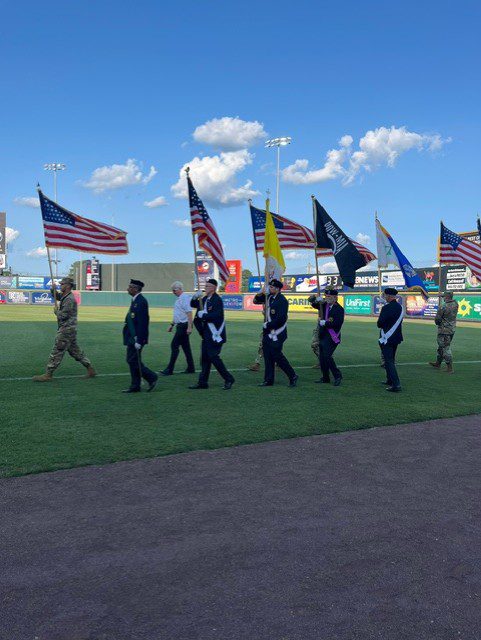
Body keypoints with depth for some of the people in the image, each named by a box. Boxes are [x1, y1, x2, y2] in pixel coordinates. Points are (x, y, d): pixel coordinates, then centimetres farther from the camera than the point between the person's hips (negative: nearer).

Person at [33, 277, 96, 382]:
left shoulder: (69, 299, -17)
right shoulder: (64, 296, 13)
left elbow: (63, 315, -22)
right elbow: (56, 296, 29)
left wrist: (56, 311, -3)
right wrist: (53, 289, 9)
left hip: (66, 329, -10)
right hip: (68, 329, 10)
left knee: (57, 351, -6)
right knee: (75, 351, 15)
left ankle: (48, 375, -2)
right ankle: (90, 369, 19)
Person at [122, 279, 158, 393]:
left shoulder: (141, 301, -18)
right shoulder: (135, 300, 13)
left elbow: (142, 323, -22)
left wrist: (138, 341, -23)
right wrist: (132, 339, 18)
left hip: (136, 338, -10)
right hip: (131, 337, 10)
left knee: (133, 361, -6)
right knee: (132, 361, 11)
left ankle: (152, 377, 6)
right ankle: (134, 387, 17)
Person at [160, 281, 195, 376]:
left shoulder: (185, 298, -14)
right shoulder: (179, 298, 17)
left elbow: (189, 313, -20)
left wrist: (189, 327, -25)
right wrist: (172, 324, 24)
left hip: (183, 326, -10)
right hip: (181, 325, 10)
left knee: (174, 345, -9)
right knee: (185, 347, 11)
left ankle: (169, 369, -6)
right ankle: (190, 368, 17)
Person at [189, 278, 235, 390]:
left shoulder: (217, 300, -14)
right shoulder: (205, 299, 13)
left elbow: (216, 316, -25)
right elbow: (193, 305, 22)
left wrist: (203, 315, -16)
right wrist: (195, 297, 2)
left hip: (215, 334, -9)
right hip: (206, 334, 9)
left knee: (213, 356, -8)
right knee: (204, 358, 10)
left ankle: (229, 379, 4)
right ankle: (203, 382, 16)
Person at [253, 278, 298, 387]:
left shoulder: (282, 301, -15)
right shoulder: (269, 297, 10)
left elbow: (281, 318, -22)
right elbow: (255, 301, 20)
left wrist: (268, 325, -15)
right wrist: (260, 294, 0)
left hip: (277, 334, -8)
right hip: (268, 333, 8)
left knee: (277, 355, -7)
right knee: (267, 355, 9)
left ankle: (293, 376, 7)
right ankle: (268, 380, 15)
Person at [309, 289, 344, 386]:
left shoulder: (339, 309, -11)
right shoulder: (324, 305, 9)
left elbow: (337, 323, -22)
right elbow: (311, 301, 11)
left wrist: (325, 323, -17)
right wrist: (317, 299, -10)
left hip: (331, 337, -8)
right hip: (322, 336, 8)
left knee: (327, 356, -14)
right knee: (322, 357, 11)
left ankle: (337, 376, -2)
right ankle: (325, 378, 22)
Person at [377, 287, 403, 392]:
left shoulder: (387, 308, -19)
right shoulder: (400, 307, 8)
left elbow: (380, 323, -18)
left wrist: (380, 325, 4)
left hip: (387, 338, -8)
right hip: (396, 338, 8)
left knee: (389, 361, -6)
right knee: (391, 360, 21)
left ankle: (396, 384, -11)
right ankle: (390, 380, 32)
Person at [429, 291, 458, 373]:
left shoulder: (442, 307, -22)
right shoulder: (456, 304, -2)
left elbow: (437, 319, -14)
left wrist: (438, 323, 7)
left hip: (444, 330, -8)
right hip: (452, 329, 8)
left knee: (446, 349, -3)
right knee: (441, 346, 20)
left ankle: (449, 368, -3)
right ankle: (438, 363, 33)